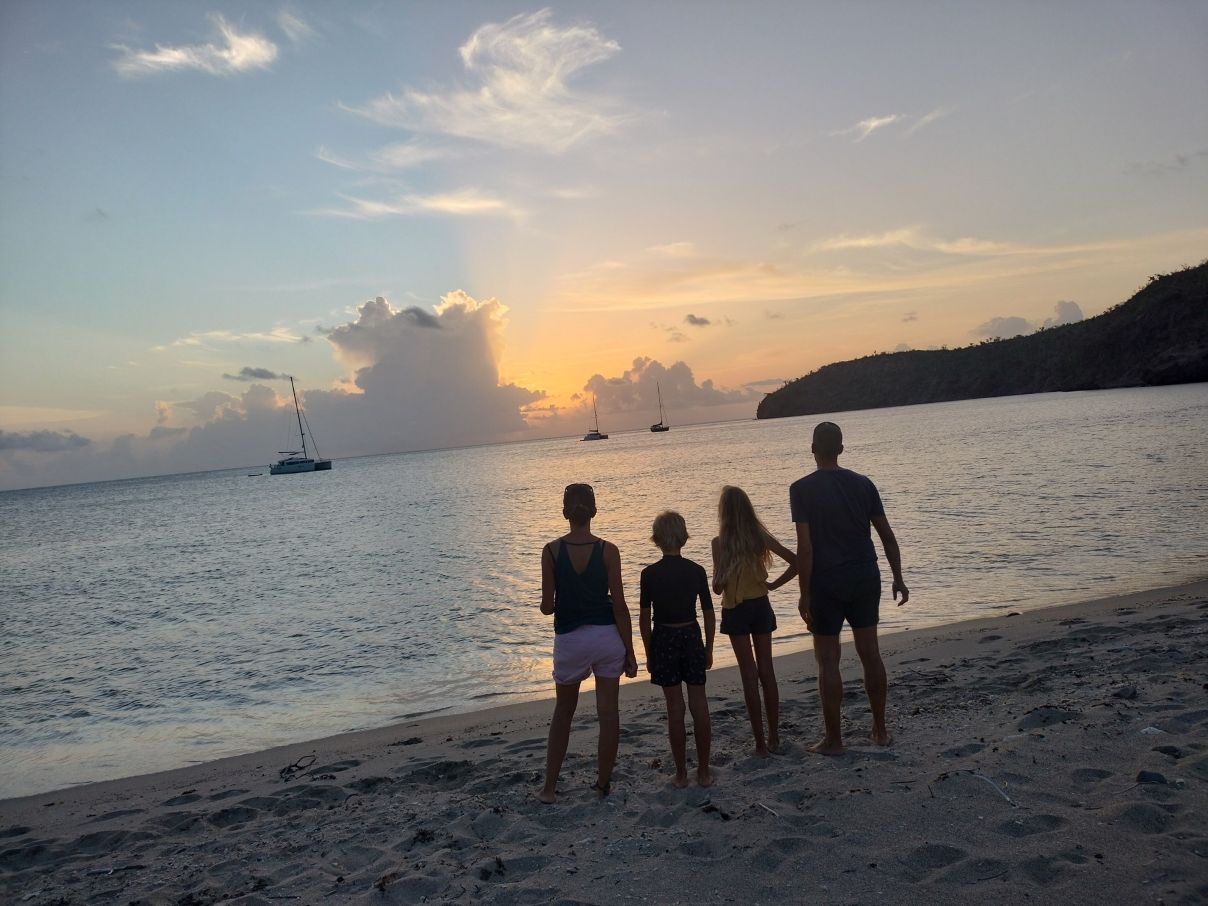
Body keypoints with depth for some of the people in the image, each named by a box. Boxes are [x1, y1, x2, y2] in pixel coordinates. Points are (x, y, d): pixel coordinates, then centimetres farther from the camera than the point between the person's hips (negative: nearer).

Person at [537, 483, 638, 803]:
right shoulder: (608, 551, -8)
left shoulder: (552, 551, -8)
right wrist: (630, 651, -1)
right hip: (607, 636, 0)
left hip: (569, 639, 0)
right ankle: (603, 782, 20)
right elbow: (619, 605, -7)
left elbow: (547, 606, -6)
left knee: (563, 711, 17)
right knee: (608, 710, 11)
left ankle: (549, 786, 20)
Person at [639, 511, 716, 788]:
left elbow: (644, 618, -6)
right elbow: (709, 614, 1)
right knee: (699, 705, 9)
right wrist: (708, 649, 12)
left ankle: (681, 774, 12)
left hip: (664, 640, -2)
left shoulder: (650, 574, -9)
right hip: (692, 637, 2)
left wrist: (649, 653, 4)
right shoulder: (696, 571, -3)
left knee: (675, 708, 5)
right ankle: (704, 771, 18)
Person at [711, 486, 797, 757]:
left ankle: (760, 743, 6)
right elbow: (795, 562, -3)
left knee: (749, 675, 2)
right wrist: (773, 584, 4)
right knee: (767, 671, 12)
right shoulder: (761, 537, -2)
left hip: (736, 610, -3)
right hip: (761, 606, 3)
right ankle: (774, 738, 19)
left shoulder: (720, 542, -13)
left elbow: (718, 587, -14)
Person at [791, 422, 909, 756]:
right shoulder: (863, 484, 3)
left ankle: (833, 739, 12)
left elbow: (805, 547, -15)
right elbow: (887, 535, 6)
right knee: (870, 653, 14)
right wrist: (898, 578, 15)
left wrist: (804, 595, -9)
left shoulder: (802, 489, -11)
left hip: (826, 584, -4)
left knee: (828, 660, 5)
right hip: (865, 578, 4)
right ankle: (880, 730, 24)